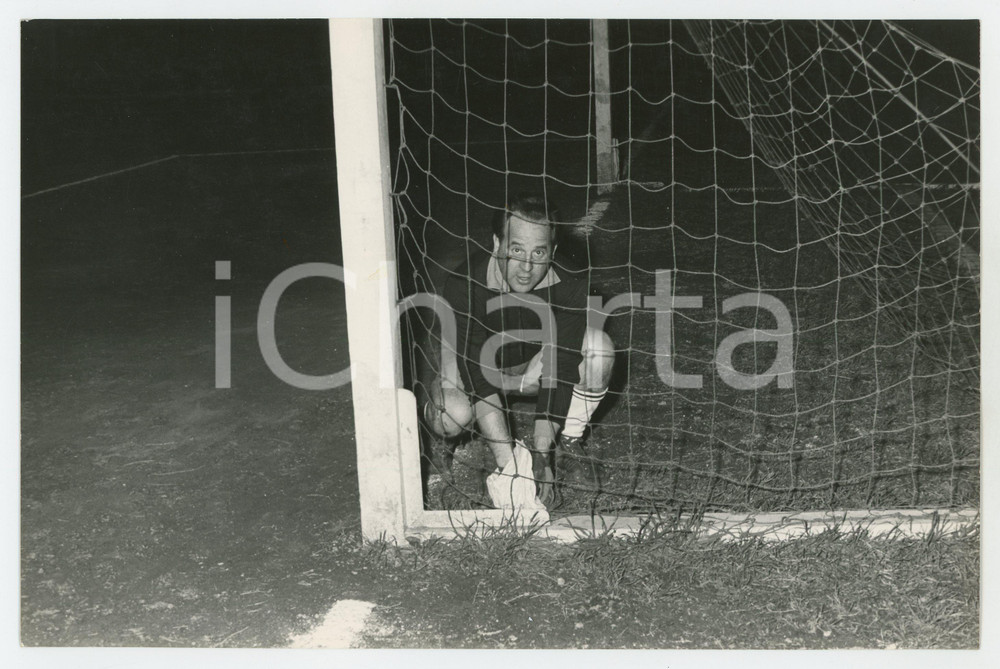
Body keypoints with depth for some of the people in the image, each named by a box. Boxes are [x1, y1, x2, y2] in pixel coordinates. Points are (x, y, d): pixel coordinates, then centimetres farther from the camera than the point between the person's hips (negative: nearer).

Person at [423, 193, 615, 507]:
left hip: (535, 363, 2)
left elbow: (559, 370, -31)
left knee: (599, 348, -28)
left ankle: (569, 444, -6)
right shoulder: (465, 283, -34)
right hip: (476, 364, -1)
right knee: (452, 416, -34)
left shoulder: (570, 284, -30)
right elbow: (477, 373, -37)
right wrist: (508, 461, -43)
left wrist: (541, 457, -38)